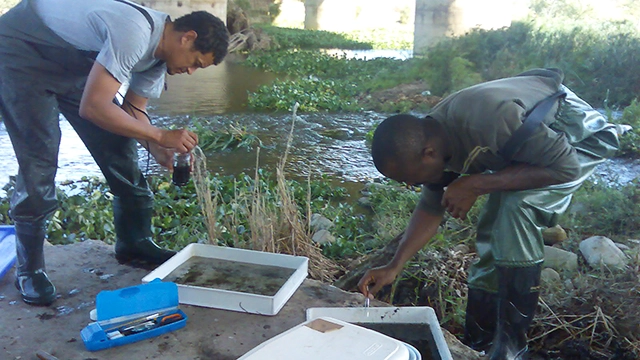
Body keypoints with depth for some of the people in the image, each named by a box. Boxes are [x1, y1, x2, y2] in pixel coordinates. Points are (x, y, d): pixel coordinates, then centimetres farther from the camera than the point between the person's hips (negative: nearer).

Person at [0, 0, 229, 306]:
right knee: (39, 161, -14)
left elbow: (133, 109, 1)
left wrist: (157, 149, -16)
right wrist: (160, 136, -32)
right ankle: (29, 268, 2)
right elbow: (93, 108, -38)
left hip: (73, 65, 8)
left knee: (119, 149, 0)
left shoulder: (159, 51, -5)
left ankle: (134, 242, 15)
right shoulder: (134, 33, -35)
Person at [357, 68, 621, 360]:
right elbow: (431, 206, 0)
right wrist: (393, 267, -8)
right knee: (492, 236, 2)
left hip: (581, 136, -7)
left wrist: (477, 185, -34)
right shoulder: (431, 138, -12)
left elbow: (565, 166, -31)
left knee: (514, 206, -29)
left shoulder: (487, 118, -39)